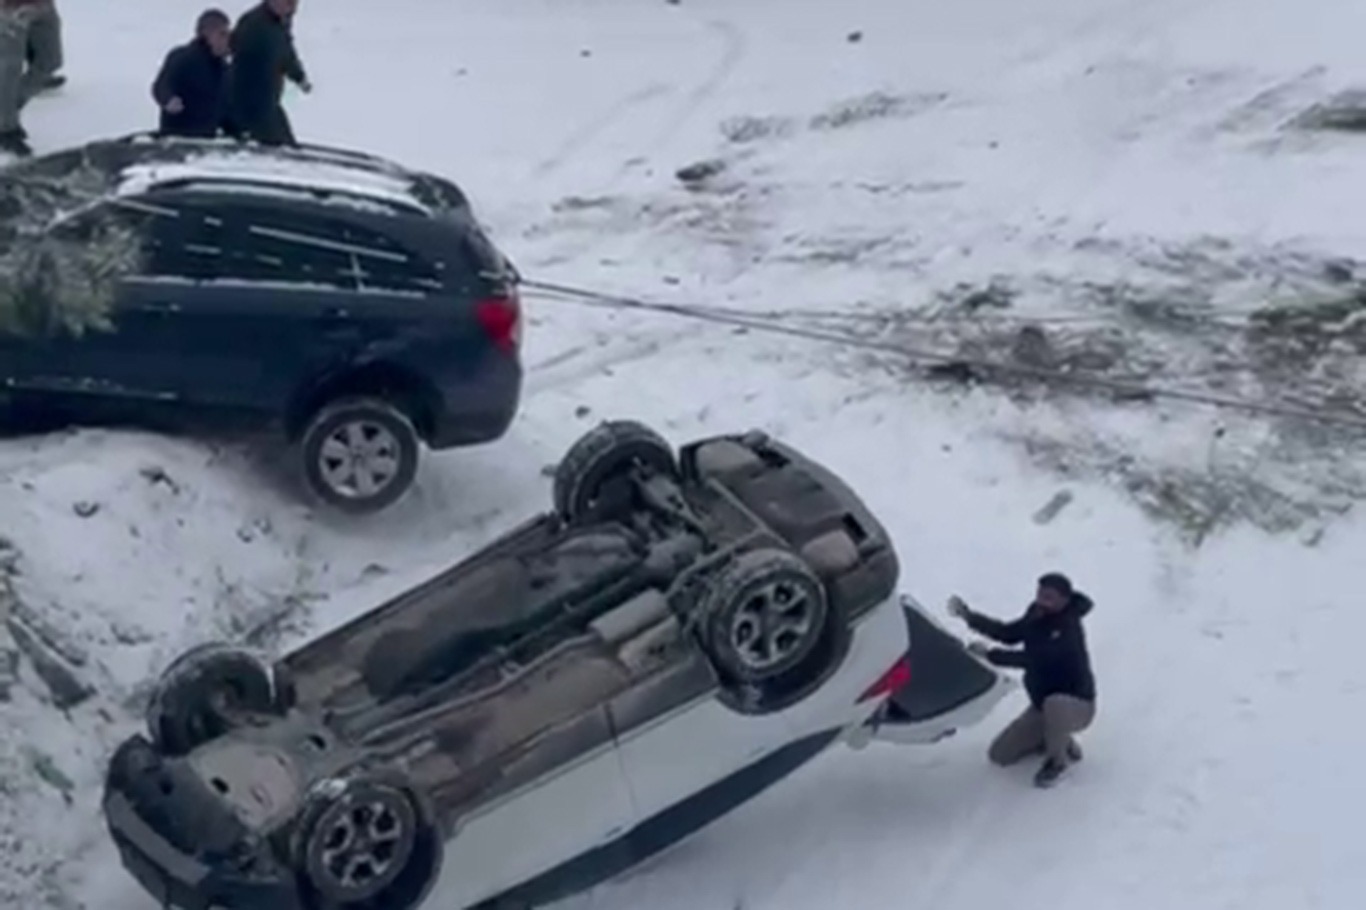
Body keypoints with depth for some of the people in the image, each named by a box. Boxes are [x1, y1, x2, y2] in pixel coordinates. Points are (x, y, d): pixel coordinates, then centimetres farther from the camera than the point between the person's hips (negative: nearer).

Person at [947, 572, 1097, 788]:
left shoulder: (1068, 630, -29)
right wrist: (969, 616, -9)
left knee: (1054, 704, -44)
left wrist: (990, 654, -39)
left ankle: (1057, 760, -15)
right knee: (999, 754, 4)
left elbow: (1033, 658, -39)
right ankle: (1062, 742, 20)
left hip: (1076, 705, -7)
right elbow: (1008, 633, 3)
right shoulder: (1038, 616, -6)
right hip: (1043, 705, 7)